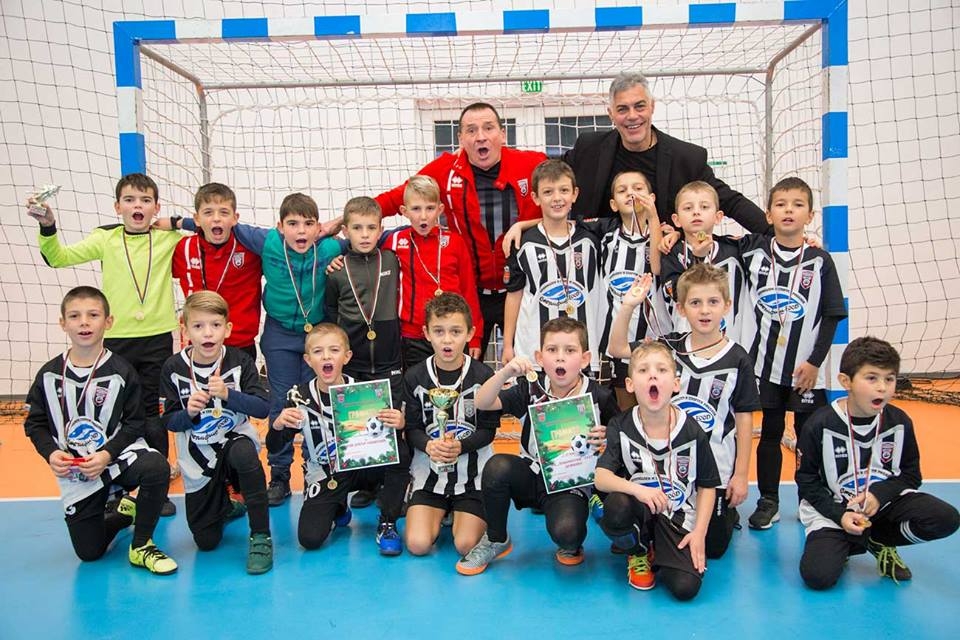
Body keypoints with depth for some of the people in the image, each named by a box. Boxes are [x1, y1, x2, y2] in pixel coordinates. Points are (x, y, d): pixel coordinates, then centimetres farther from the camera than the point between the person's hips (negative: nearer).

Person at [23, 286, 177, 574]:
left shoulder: (121, 371, -9)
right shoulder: (49, 374, -2)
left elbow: (134, 423, -7)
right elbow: (35, 423, 5)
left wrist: (107, 454, -20)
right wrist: (51, 453, -13)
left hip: (119, 455, -2)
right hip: (74, 472, 2)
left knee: (156, 467, -37)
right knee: (89, 552, 4)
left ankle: (141, 546, -13)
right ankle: (125, 511, 38)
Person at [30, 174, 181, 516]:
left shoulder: (169, 237, 0)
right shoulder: (105, 238, 1)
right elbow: (58, 257, -1)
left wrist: (177, 220, -9)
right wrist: (48, 227, -16)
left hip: (157, 338, -1)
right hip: (116, 338, 1)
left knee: (151, 414, 7)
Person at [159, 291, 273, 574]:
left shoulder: (240, 361, -12)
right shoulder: (173, 368, -9)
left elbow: (263, 408, -19)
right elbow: (169, 422, -4)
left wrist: (227, 394, -33)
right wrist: (189, 413, -25)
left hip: (235, 438, -2)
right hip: (198, 457, 2)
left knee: (244, 453, -41)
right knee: (206, 543, 4)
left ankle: (260, 536, -23)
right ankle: (226, 506, 42)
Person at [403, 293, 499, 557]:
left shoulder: (483, 376, -8)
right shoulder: (414, 377, -3)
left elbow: (489, 430, -5)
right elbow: (412, 428, 0)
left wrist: (460, 446, -23)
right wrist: (428, 445, -22)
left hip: (472, 472, -1)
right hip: (429, 471, 2)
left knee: (466, 546, -12)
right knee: (418, 544, -12)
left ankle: (465, 515, 22)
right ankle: (442, 512, 21)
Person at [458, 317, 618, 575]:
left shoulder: (599, 397, -9)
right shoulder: (532, 389, -5)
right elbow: (482, 403, -14)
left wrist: (606, 437, -20)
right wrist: (505, 372, -31)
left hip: (571, 484, -2)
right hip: (532, 474, 3)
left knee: (565, 530, -33)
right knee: (497, 465, -29)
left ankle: (572, 544, 11)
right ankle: (496, 539, -2)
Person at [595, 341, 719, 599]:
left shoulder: (692, 432, -8)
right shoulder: (620, 428, -8)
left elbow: (707, 486, 2)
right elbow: (601, 477, -16)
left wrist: (699, 533, -7)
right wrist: (636, 489, -34)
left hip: (678, 519, 0)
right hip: (638, 511, 1)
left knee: (686, 587, -22)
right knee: (616, 505, -35)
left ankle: (658, 553, 15)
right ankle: (638, 553, 0)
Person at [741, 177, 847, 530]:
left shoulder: (820, 261, -2)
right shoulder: (751, 251, 0)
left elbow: (832, 315, -1)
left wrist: (815, 361, -6)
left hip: (806, 369, -1)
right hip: (765, 364, 1)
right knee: (770, 433, 11)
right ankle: (768, 501, 23)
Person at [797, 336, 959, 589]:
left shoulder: (899, 422, -5)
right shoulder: (820, 424, -15)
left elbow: (911, 474, 5)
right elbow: (806, 479, -6)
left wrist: (879, 494, -15)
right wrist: (840, 515, -18)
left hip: (885, 502, 4)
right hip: (832, 508, -3)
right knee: (817, 576, -25)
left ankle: (878, 541, 4)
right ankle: (838, 546, 12)